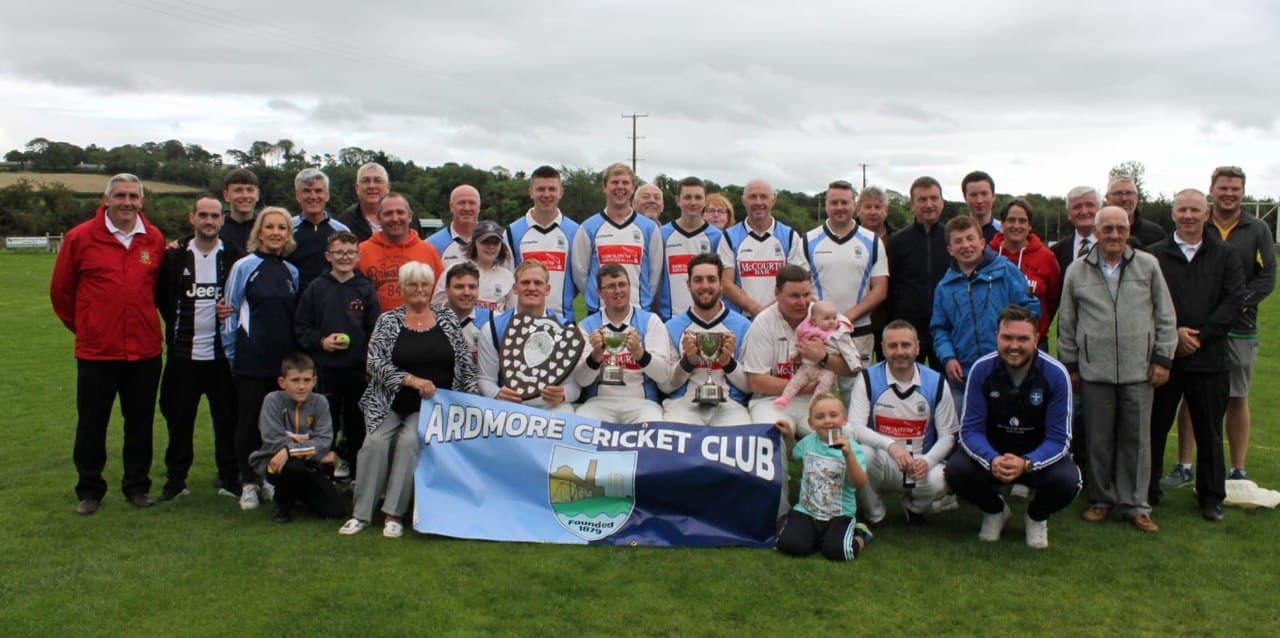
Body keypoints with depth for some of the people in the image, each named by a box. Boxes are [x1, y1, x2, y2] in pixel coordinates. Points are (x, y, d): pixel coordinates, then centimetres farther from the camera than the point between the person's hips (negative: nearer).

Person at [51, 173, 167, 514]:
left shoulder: (155, 240, 3)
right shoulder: (79, 237, -4)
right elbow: (60, 290, 5)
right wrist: (81, 326, 11)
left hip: (145, 351, 2)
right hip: (96, 352, -2)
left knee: (141, 422, 11)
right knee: (91, 425, 8)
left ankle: (137, 486, 25)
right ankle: (89, 491, 22)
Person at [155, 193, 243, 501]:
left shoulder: (235, 257, 1)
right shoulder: (175, 256, 3)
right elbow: (160, 296, 9)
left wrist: (235, 310, -11)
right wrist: (176, 325, 2)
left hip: (222, 354, -1)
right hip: (183, 354, 1)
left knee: (227, 418, 5)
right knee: (179, 419, 8)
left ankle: (229, 478, 17)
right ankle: (175, 478, 21)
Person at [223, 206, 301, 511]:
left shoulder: (292, 272, 10)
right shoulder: (244, 267, -4)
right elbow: (230, 312, -1)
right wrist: (232, 354, -1)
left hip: (284, 360, 4)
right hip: (251, 359, -4)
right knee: (249, 421, 3)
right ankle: (248, 483, 13)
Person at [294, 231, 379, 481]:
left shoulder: (366, 289, 3)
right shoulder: (316, 288, 3)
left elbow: (375, 329, 0)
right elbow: (300, 326, 4)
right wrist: (320, 341, -11)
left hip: (358, 367, 0)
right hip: (325, 367, 0)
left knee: (357, 422, 9)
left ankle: (355, 471, 20)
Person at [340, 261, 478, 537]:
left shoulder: (448, 318, 7)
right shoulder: (388, 321, 4)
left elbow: (466, 364, 7)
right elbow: (374, 363, -6)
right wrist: (411, 380, -17)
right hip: (391, 404, 0)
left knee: (409, 440, -26)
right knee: (375, 441, -24)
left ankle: (393, 514, -18)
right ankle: (361, 513, -11)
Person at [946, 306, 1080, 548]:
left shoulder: (1055, 374, -18)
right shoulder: (981, 370, -15)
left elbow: (1059, 439, -17)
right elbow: (970, 429, -15)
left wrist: (1026, 464, -37)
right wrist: (992, 460, -36)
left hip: (1040, 456, -1)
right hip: (992, 453, 1)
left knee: (1067, 481, -32)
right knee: (956, 471, -28)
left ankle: (1037, 516, 7)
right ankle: (994, 510, 8)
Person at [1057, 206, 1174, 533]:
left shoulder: (1148, 266, 4)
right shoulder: (1077, 272, 4)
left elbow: (1165, 316, 7)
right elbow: (1066, 324, 10)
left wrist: (1163, 359, 3)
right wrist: (1070, 365, 9)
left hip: (1139, 372, 0)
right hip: (1094, 372, 0)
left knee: (1136, 440, 5)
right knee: (1099, 441, 7)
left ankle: (1135, 505, 16)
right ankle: (1102, 499, 22)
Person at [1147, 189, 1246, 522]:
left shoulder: (1225, 255, 6)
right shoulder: (1154, 254, 3)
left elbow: (1235, 300, -3)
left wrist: (1201, 335, -11)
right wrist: (1173, 332, -14)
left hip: (1209, 357, 1)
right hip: (1163, 355, -1)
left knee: (1209, 431, 10)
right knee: (1155, 426, 6)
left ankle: (1211, 496, 22)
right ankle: (1147, 490, 19)